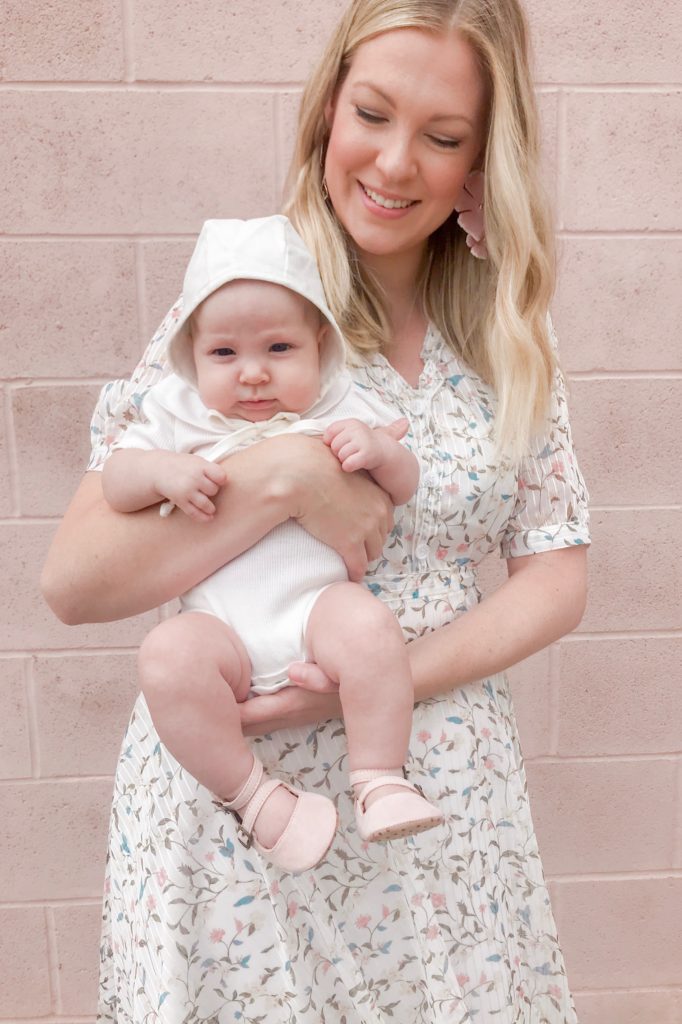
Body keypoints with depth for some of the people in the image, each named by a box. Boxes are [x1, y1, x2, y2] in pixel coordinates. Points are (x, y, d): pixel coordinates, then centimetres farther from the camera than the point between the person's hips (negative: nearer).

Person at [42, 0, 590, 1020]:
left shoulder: (509, 336, 1)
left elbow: (554, 579, 0)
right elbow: (73, 581, -13)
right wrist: (283, 477, -24)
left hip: (441, 782, 3)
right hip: (233, 794, -2)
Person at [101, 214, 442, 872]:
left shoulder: (339, 415, 11)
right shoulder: (179, 416, 13)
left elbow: (404, 487, 13)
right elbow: (115, 479, 9)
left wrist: (379, 448, -9)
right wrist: (164, 472, -13)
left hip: (317, 603, 0)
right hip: (220, 630, 1)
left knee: (369, 625, -32)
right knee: (166, 658, -30)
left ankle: (380, 781, -15)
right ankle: (251, 796, -13)